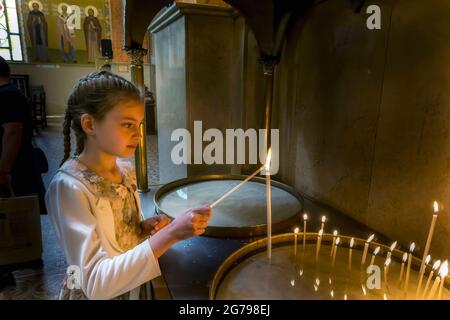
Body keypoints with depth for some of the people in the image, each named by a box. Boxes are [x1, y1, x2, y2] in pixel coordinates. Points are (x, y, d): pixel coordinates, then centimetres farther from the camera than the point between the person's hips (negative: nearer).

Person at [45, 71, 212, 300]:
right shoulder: (69, 187, -26)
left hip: (135, 287, 6)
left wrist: (146, 227, -12)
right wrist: (170, 234, -37)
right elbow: (96, 284, -29)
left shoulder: (126, 170, -6)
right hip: (94, 295, -5)